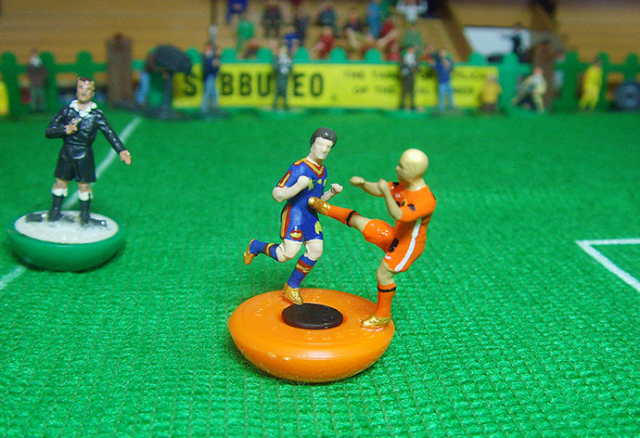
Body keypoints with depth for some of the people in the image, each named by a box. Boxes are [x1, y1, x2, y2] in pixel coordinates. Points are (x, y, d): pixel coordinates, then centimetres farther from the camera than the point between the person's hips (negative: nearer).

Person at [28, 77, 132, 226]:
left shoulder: (96, 114, -2)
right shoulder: (67, 110, 1)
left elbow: (110, 134, -6)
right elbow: (48, 131, -1)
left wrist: (121, 151, -17)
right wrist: (65, 130, -18)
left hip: (84, 154, -2)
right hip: (66, 152, 2)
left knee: (84, 185, 3)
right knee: (60, 182, 12)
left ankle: (85, 217, 17)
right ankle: (54, 213, 26)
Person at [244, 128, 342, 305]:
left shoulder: (323, 170, 12)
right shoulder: (299, 168, -15)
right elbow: (277, 195, -18)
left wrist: (332, 192, 2)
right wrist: (299, 186, -31)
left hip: (311, 215, 8)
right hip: (294, 212, -8)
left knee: (315, 251, 0)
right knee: (289, 253, -17)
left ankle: (292, 287, 16)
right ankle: (256, 246, 12)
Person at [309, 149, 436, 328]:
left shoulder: (426, 200, -33)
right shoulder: (403, 186, -6)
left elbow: (398, 215, -43)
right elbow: (377, 189, 3)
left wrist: (386, 192, -41)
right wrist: (362, 183, -16)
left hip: (407, 245, -7)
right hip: (395, 236, 7)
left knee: (383, 274, -2)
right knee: (359, 222, 10)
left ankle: (383, 315, 19)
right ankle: (327, 209, 32)